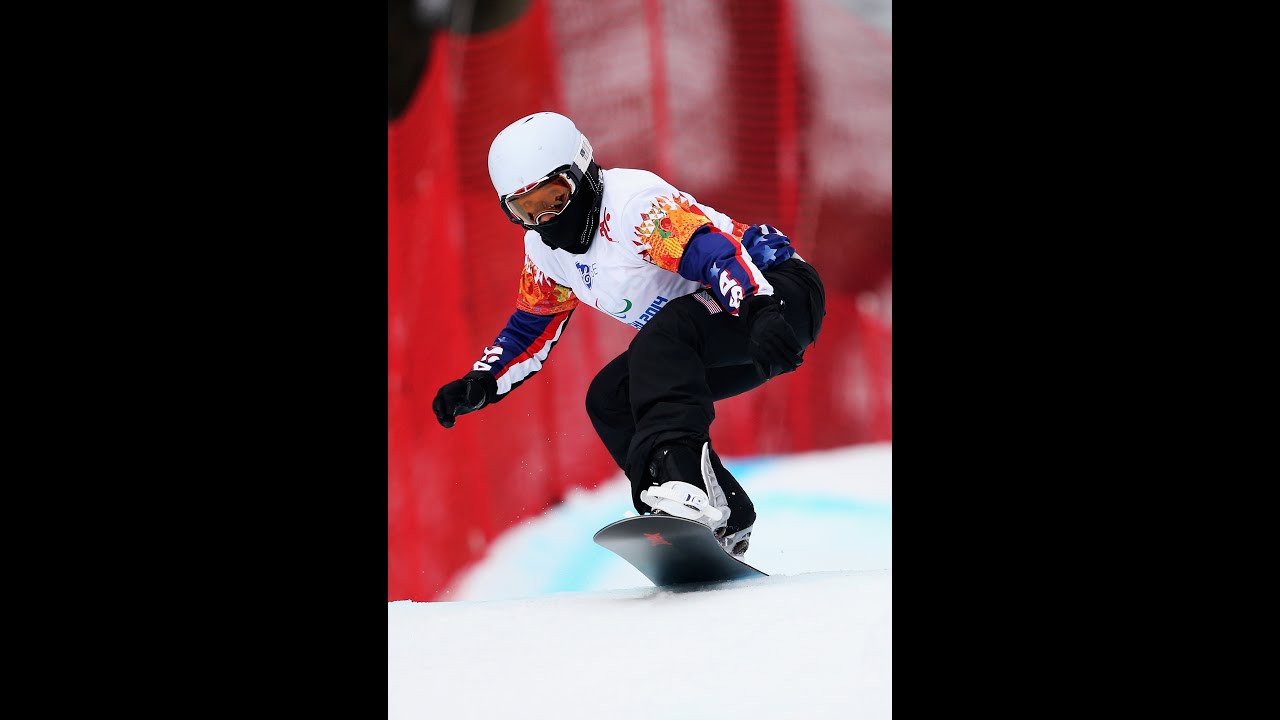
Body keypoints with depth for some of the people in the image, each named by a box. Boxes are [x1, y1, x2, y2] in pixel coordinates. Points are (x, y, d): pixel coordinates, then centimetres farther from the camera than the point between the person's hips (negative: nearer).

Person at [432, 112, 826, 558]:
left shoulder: (631, 201, -22)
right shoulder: (545, 247, 6)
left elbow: (715, 249, -35)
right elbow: (531, 328, 21)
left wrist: (764, 312, -50)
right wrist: (480, 384, 6)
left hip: (777, 292, -10)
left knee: (664, 335, -33)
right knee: (609, 399, -1)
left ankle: (679, 467, -49)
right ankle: (724, 523, -1)